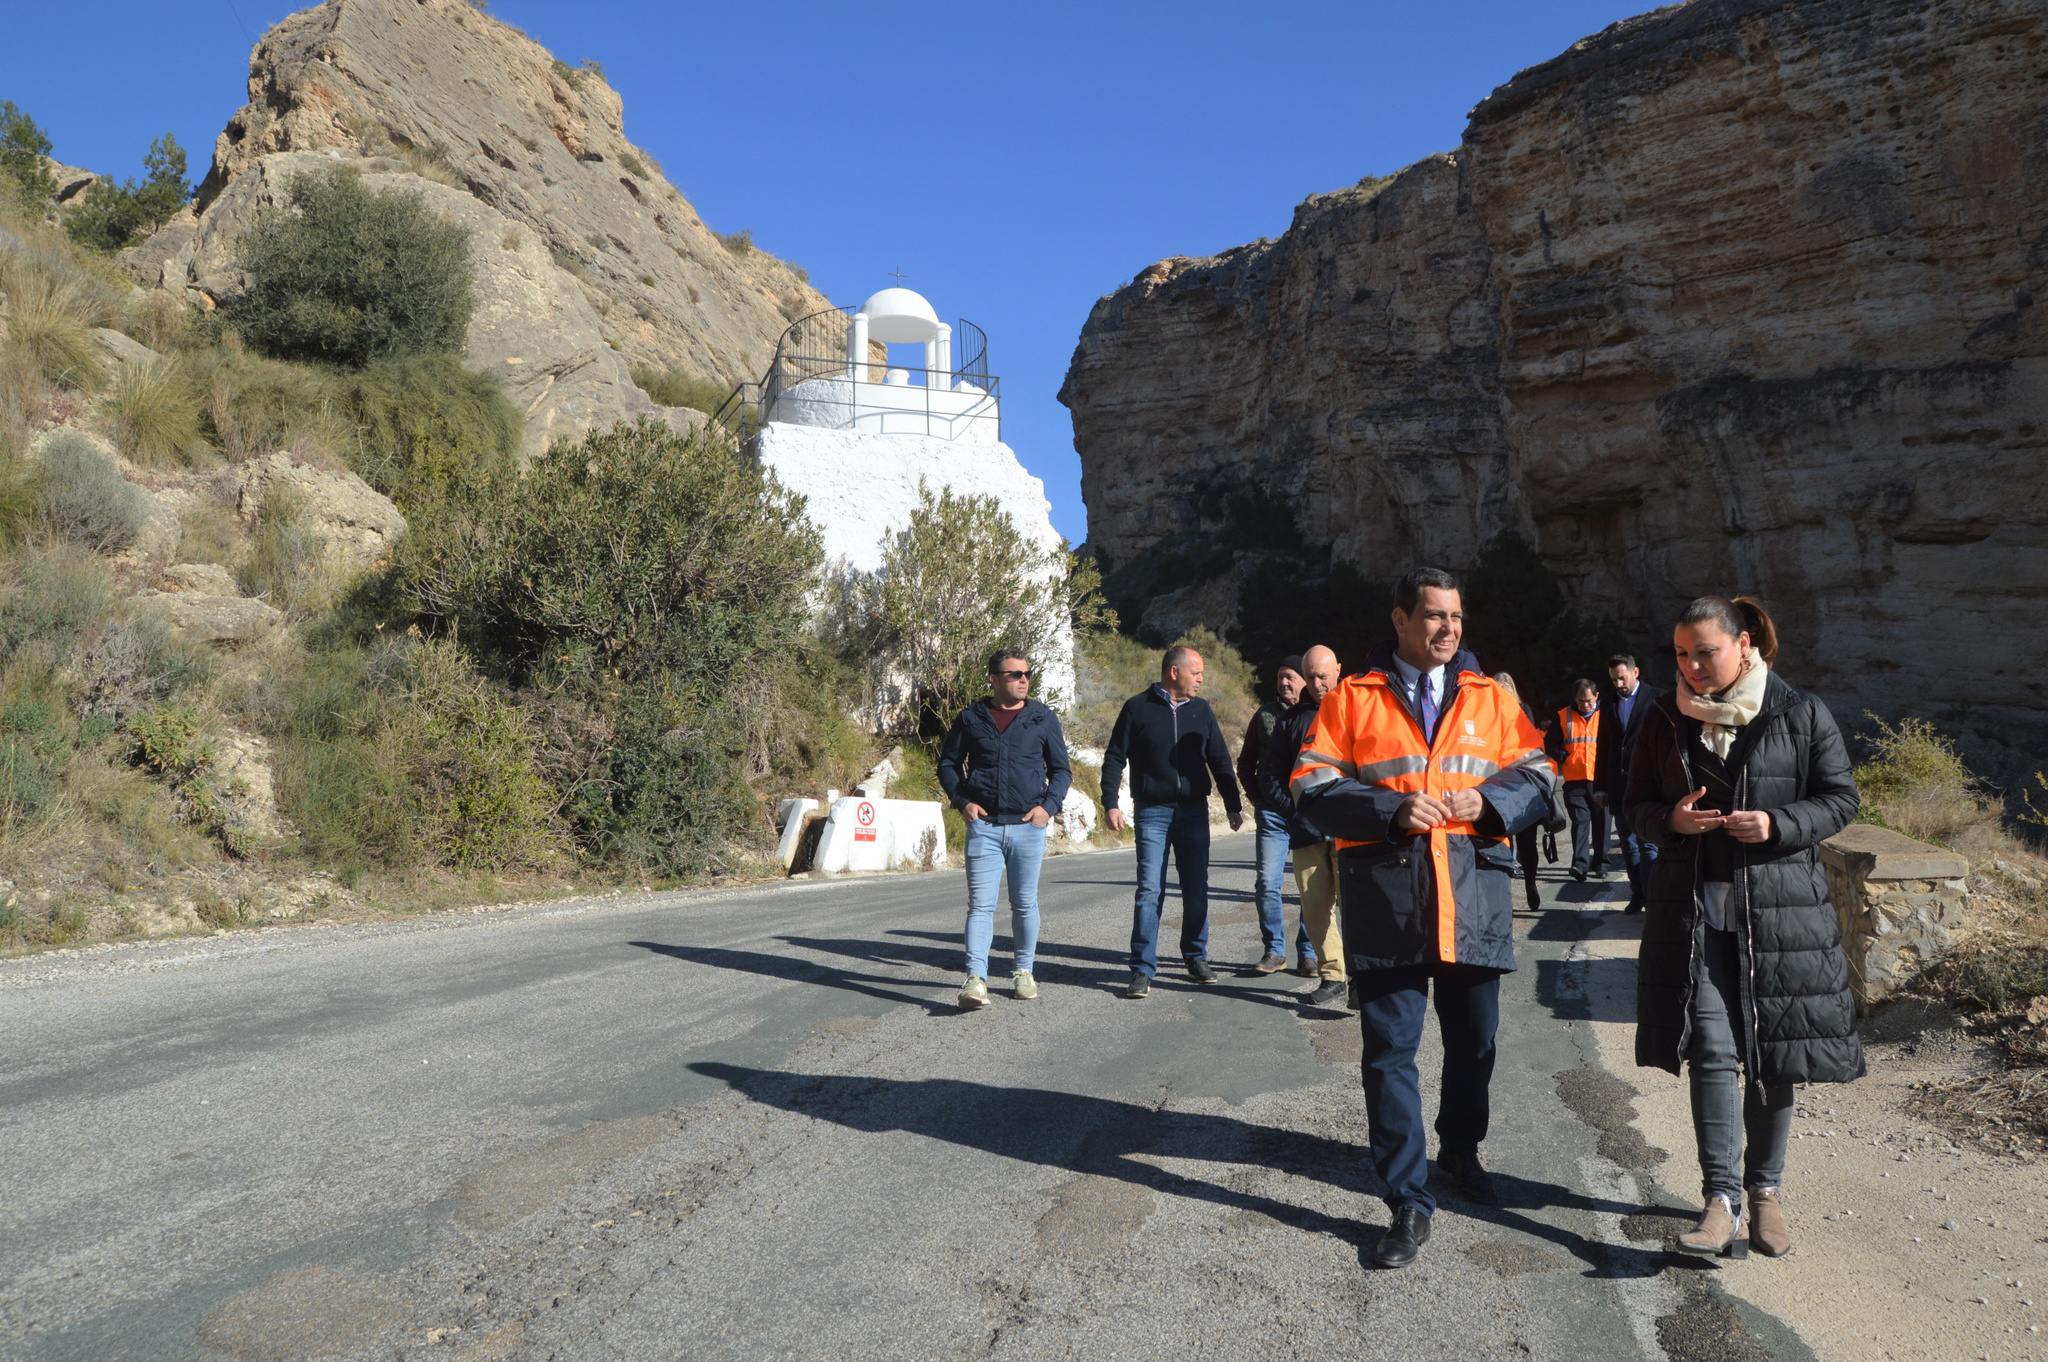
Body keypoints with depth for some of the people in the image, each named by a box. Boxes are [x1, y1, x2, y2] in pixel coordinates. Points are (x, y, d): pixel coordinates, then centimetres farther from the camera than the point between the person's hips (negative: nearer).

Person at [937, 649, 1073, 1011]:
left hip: (1028, 826, 1)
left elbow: (1061, 770, 12)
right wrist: (962, 801, -1)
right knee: (980, 903, -7)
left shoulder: (1044, 719, 7)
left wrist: (1048, 805, -3)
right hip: (983, 825, -1)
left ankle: (1023, 971, 24)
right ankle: (975, 979, -9)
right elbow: (947, 763, 14)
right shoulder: (971, 718, 6)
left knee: (1025, 904, 9)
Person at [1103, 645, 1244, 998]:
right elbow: (1115, 758, 1)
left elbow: (1219, 760, 16)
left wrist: (1233, 806, 13)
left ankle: (1196, 958, 23)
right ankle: (1143, 970, -4)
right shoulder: (1138, 707, 0)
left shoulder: (1201, 710, 11)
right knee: (1149, 890, -7)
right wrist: (1110, 803, -8)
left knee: (1196, 890, 8)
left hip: (1194, 811, 4)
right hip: (1152, 813, -4)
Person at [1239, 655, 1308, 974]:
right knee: (1267, 882, -2)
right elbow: (1246, 761, 17)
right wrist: (1256, 797, 7)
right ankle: (1274, 950, 9)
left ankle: (1309, 951, 15)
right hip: (1272, 813, 2)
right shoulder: (1265, 714, 10)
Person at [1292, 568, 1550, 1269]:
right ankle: (1409, 1204, 10)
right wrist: (1390, 810, -17)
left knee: (1473, 1040, 16)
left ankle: (1460, 1151, 43)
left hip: (1473, 893, 3)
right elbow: (1313, 788, -3)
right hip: (1384, 896, -2)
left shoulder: (1490, 697, 11)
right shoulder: (1353, 698, 3)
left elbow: (1536, 774, 9)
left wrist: (1489, 800, -12)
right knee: (1390, 1051, 0)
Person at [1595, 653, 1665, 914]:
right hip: (1618, 784, 5)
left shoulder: (1656, 698, -2)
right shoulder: (1608, 702, 12)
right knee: (1628, 844, 9)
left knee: (1647, 843, -7)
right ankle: (1636, 895, 16)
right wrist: (1600, 787, 12)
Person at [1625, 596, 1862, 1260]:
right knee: (1712, 1049, -8)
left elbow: (1841, 798, 3)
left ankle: (1765, 1189, 24)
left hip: (1779, 909, -1)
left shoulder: (1801, 715, 0)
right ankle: (1722, 1200, -7)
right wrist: (1671, 819, -11)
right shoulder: (1665, 718, 6)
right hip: (1694, 908, 1)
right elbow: (1636, 803, 12)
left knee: (1773, 1054, 7)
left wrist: (1778, 826, -14)